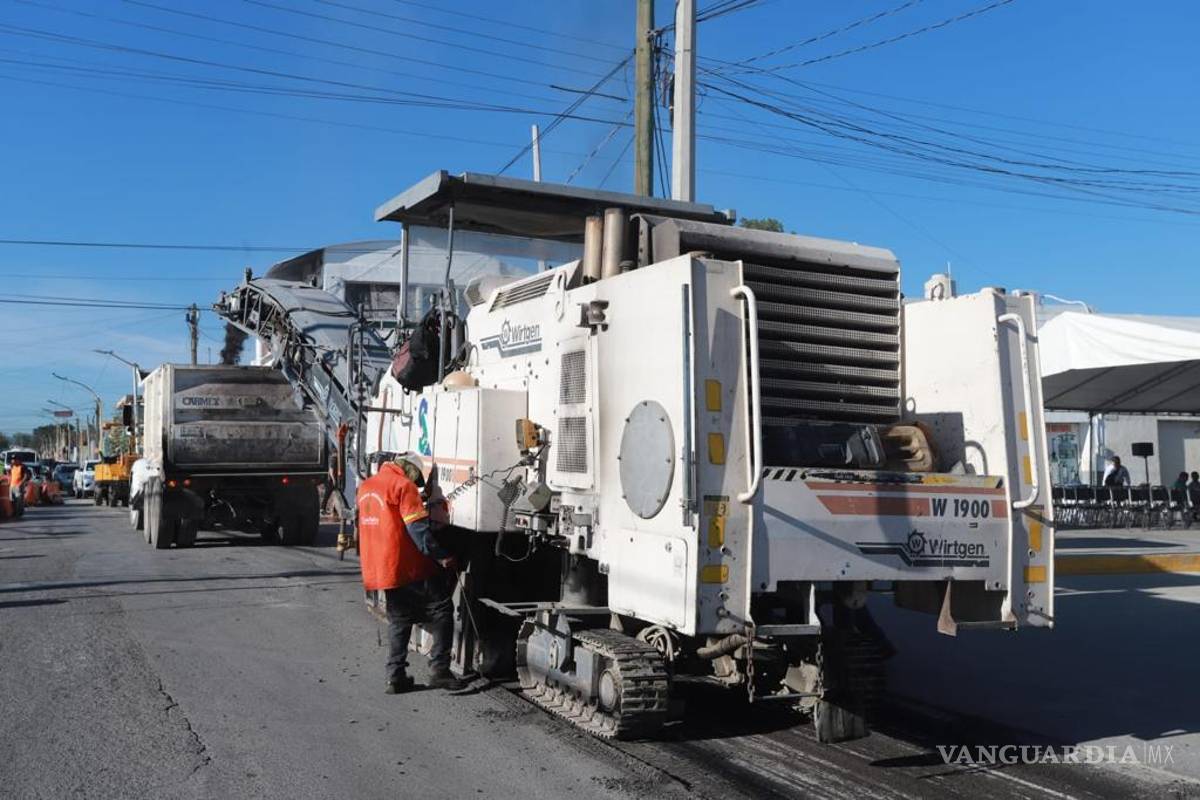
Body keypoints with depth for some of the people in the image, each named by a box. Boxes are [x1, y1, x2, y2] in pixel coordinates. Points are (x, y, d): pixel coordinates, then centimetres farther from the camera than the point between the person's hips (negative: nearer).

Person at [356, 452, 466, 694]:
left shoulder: (365, 487, 13)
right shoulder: (404, 486, -11)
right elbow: (418, 528, -18)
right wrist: (442, 556, -15)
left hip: (381, 570, 8)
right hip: (409, 567, -7)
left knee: (398, 621, 16)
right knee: (440, 612, 3)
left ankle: (396, 677, 13)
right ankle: (439, 670, -3)